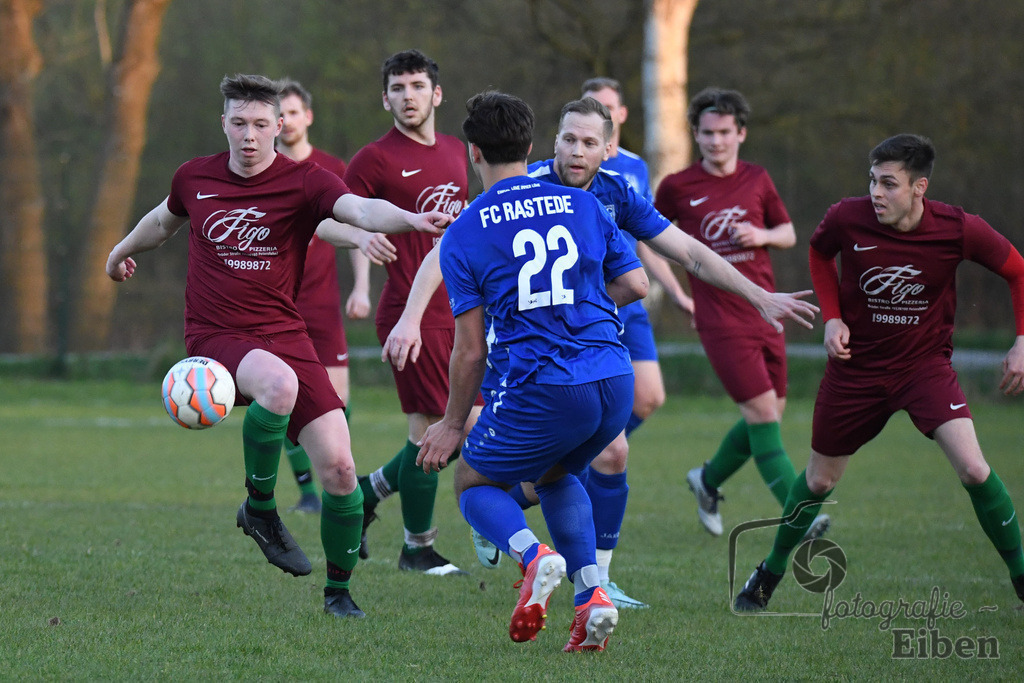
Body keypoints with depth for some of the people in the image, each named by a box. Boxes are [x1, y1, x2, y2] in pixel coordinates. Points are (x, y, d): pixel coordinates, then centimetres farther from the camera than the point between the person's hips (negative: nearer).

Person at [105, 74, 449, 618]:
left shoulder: (304, 182, -6)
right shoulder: (194, 178, 4)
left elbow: (360, 210, -25)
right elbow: (164, 220, 27)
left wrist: (411, 219, -46)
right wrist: (121, 252, 46)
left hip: (284, 334, 1)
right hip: (215, 338, -1)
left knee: (338, 467, -9)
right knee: (278, 383, -37)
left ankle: (338, 590, 14)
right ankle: (259, 508, -14)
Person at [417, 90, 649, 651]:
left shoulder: (463, 235, 1)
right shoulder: (583, 206, 12)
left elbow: (470, 349, -1)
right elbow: (636, 285, 13)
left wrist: (453, 425, 11)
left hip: (540, 389, -4)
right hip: (614, 382, 5)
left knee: (472, 481, 19)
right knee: (553, 473, 31)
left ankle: (534, 556, -14)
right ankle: (591, 595, 9)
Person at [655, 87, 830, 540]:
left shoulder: (757, 180, 8)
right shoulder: (677, 187, -2)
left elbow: (789, 234, 16)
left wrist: (763, 235, -5)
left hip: (765, 314, 5)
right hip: (720, 321, -5)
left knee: (770, 414, 8)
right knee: (762, 413, -14)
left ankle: (708, 481, 33)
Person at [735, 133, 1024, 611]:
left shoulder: (957, 230, -20)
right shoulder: (848, 218, -17)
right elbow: (819, 252, 8)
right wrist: (832, 317, -5)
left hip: (925, 364, -1)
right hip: (856, 365, 1)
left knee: (972, 469, -19)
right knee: (819, 479, 12)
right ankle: (770, 574, 36)